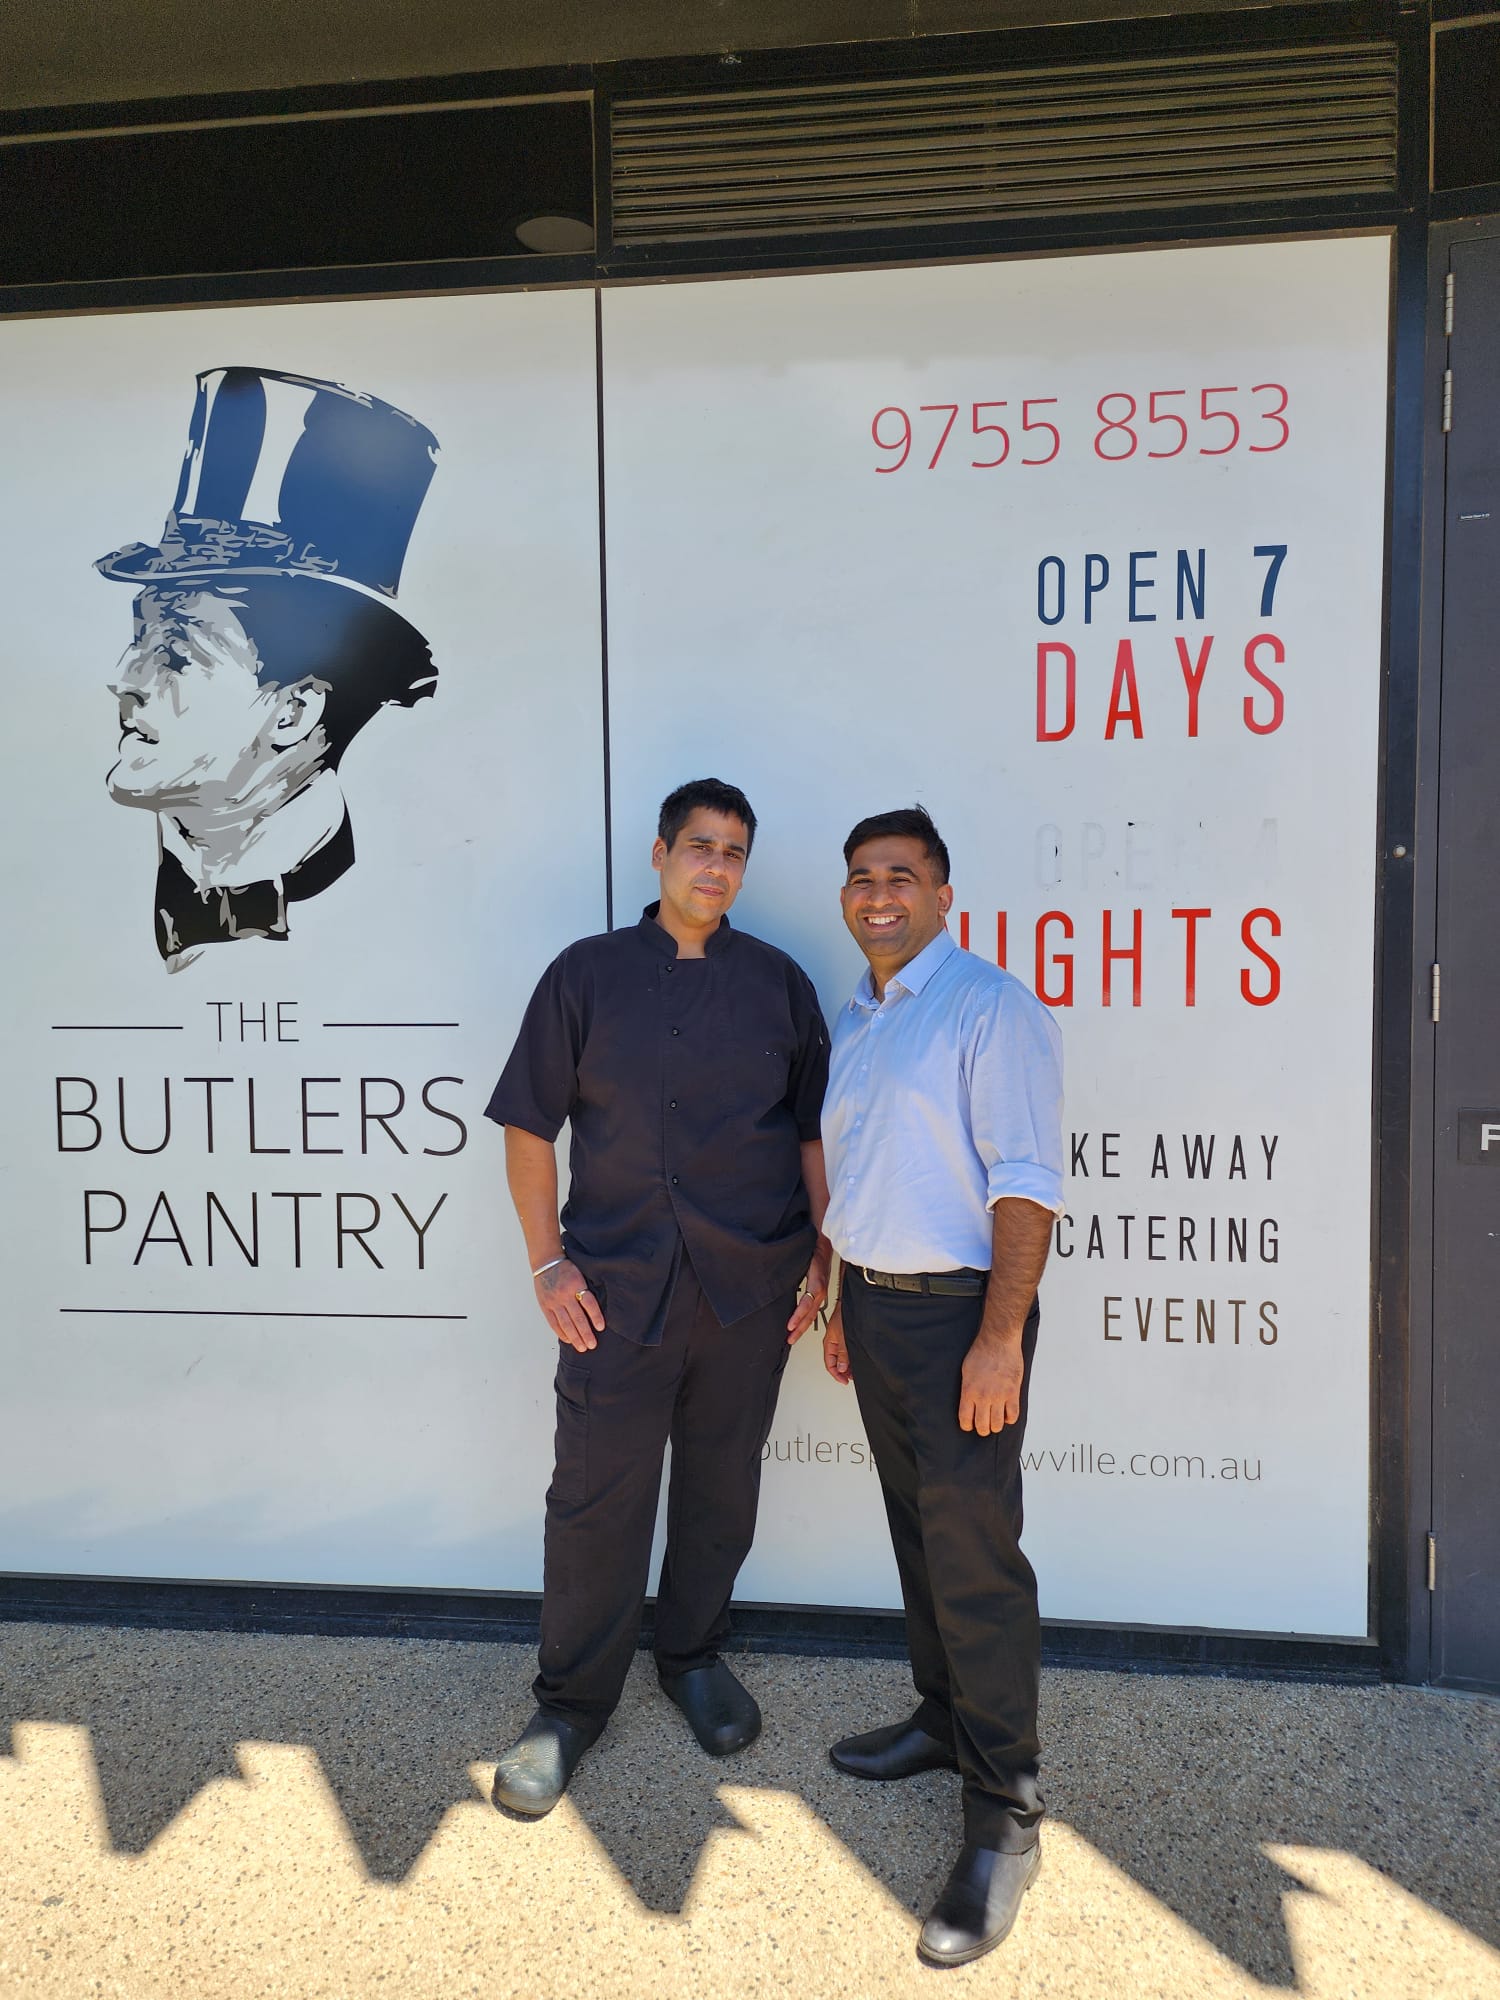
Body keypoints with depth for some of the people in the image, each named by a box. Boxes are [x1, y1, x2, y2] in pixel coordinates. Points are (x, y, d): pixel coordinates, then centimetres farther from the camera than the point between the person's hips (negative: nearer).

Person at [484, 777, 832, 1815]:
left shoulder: (778, 981, 7)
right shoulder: (587, 973, 2)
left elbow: (814, 1133, 10)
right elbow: (530, 1127, 3)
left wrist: (823, 1260, 4)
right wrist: (548, 1262, -2)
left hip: (751, 1287, 2)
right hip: (617, 1285, -1)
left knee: (721, 1485, 14)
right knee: (596, 1495, 4)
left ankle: (694, 1652, 37)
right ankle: (573, 1702, 23)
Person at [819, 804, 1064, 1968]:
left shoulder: (990, 1009, -12)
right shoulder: (852, 1024, 14)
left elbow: (1026, 1181, -18)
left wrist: (1000, 1336, -22)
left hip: (958, 1314, -8)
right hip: (875, 1304, 8)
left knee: (975, 1557, -3)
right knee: (917, 1533, 18)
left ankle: (1004, 1821, 9)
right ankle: (945, 1720, 36)